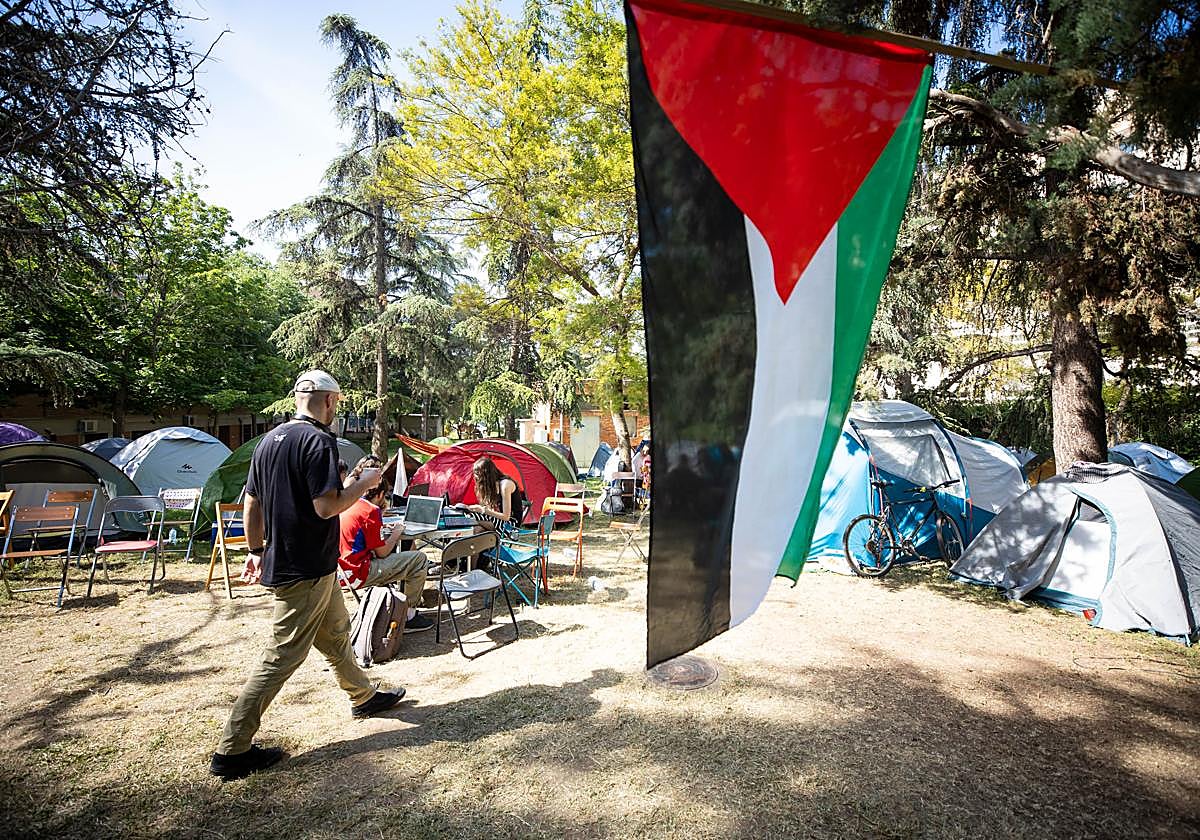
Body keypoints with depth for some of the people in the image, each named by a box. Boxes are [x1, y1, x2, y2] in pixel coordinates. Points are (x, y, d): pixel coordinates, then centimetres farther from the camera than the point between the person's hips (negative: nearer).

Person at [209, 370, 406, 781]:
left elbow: (251, 503, 13)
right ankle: (232, 750, 11)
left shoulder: (270, 440, 8)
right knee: (282, 656, 1)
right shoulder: (319, 440, -19)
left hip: (280, 560, 10)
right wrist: (364, 484, -10)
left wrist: (256, 551, 20)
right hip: (306, 571, -10)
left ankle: (363, 696, 40)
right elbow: (326, 506, -25)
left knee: (336, 632, 23)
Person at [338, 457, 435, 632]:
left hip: (342, 570, 10)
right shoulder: (371, 511, -14)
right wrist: (396, 534, 5)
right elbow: (382, 552, -12)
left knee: (394, 555, 32)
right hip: (358, 573, -10)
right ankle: (408, 617, 3)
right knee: (420, 559, -8)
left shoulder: (347, 505, 11)